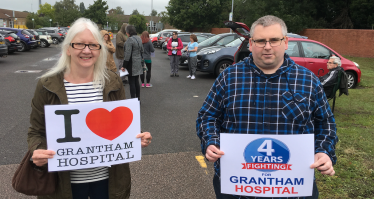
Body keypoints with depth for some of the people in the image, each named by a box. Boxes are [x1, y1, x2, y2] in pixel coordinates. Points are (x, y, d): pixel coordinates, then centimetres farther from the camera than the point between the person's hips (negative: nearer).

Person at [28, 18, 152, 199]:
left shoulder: (112, 82, -3)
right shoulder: (47, 86, -8)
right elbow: (36, 132, 0)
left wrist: (138, 137, -13)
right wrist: (37, 151, -20)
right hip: (66, 181, -1)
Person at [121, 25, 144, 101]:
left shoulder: (130, 39, -17)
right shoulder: (138, 38, 9)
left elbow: (128, 54, -20)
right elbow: (142, 50, 18)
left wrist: (124, 66, -16)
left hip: (132, 64, -8)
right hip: (138, 63, 8)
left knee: (131, 82, -2)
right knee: (136, 81, 15)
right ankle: (138, 99, 21)